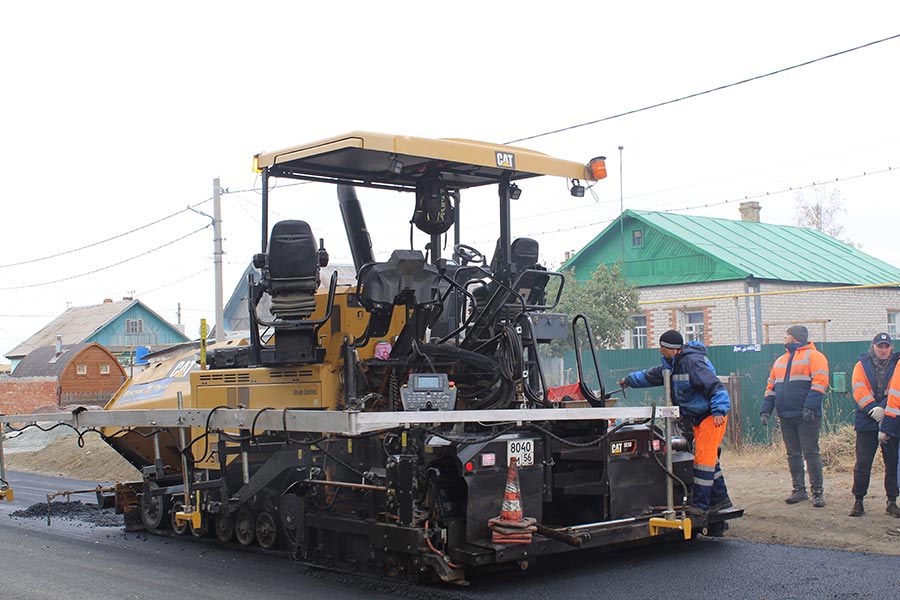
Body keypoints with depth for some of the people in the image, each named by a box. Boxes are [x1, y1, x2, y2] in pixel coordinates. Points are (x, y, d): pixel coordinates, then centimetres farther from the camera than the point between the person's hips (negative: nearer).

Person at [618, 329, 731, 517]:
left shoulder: (692, 362, -21)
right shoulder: (673, 364, 11)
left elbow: (715, 386, -27)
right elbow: (653, 375, 29)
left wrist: (719, 411, -35)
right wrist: (630, 380, 40)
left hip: (712, 415, -10)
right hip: (698, 417, 10)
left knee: (704, 457, -13)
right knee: (707, 456, 13)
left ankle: (700, 504, -12)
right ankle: (719, 499, 22)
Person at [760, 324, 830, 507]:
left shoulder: (813, 356, -1)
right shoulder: (780, 361, 21)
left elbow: (820, 381, -13)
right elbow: (771, 387, 21)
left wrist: (810, 406, -22)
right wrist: (766, 410, 10)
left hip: (807, 416, -7)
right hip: (785, 416, 7)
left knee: (811, 453, -5)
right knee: (793, 454, 8)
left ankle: (818, 492, 0)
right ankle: (799, 490, 15)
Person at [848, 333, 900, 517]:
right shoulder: (862, 365, 6)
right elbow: (859, 390, -6)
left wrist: (884, 408, -21)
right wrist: (873, 409, -20)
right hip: (867, 422, 0)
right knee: (863, 463, 0)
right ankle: (858, 501, 8)